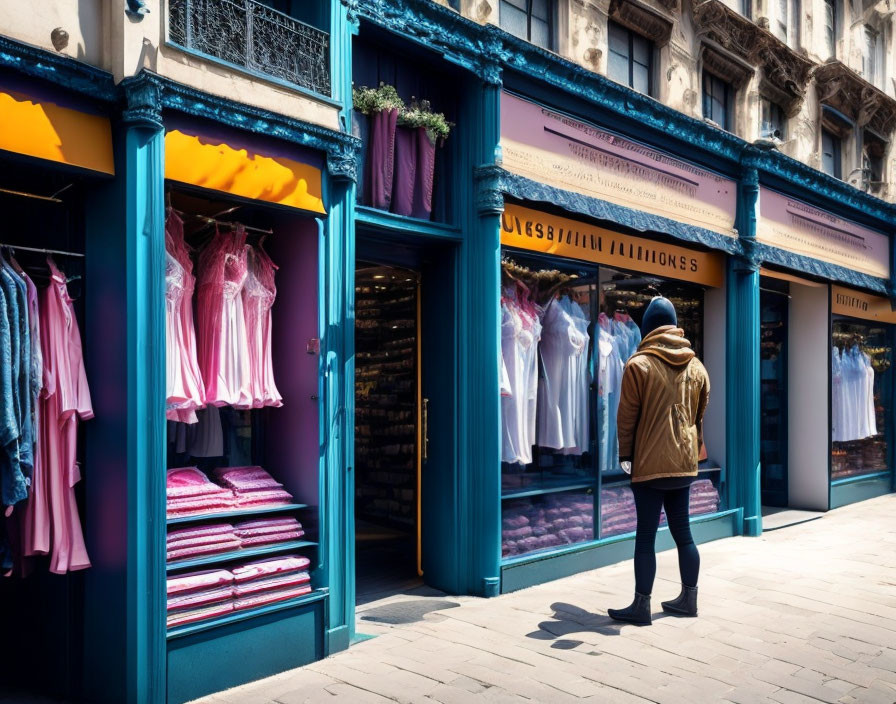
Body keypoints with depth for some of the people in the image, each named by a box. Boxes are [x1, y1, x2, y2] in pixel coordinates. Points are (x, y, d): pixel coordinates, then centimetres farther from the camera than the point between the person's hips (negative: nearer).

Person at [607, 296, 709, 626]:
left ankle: (641, 606, 4)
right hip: (684, 463, 6)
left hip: (650, 463, -6)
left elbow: (626, 416, -8)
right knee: (682, 531, 15)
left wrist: (625, 453, 2)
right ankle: (688, 598, 23)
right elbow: (700, 416, 12)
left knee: (645, 536, -1)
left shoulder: (638, 364, -10)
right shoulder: (696, 367, 7)